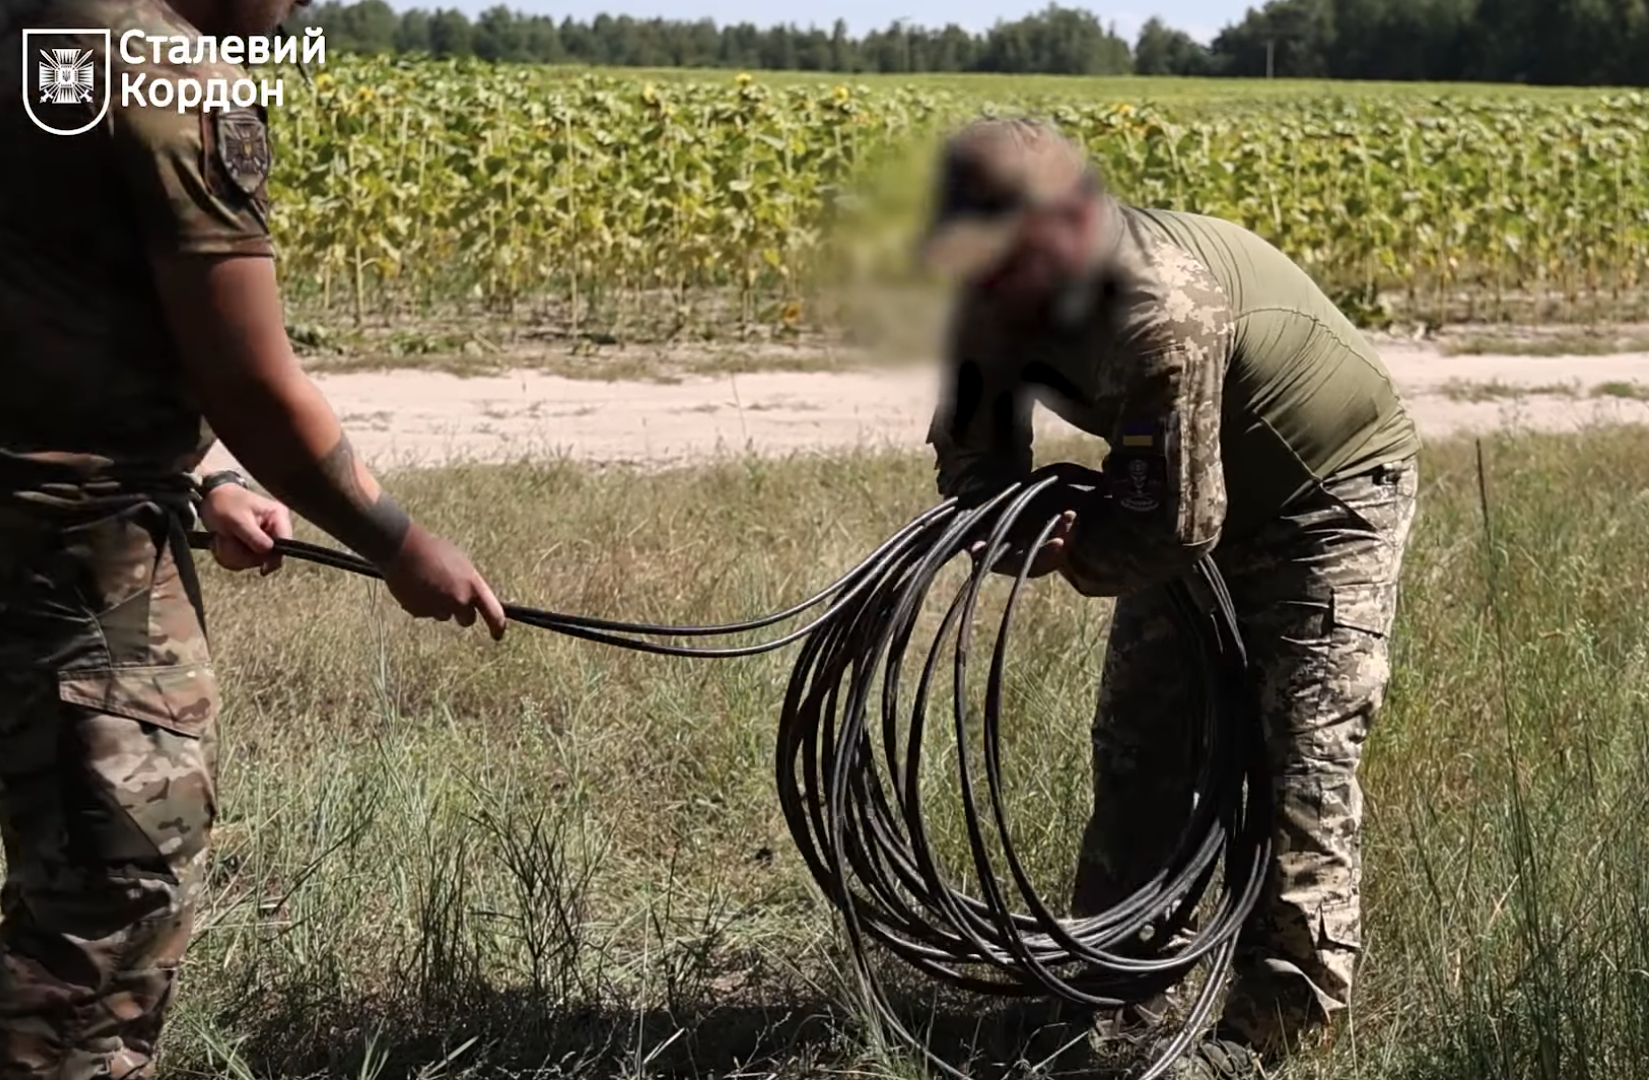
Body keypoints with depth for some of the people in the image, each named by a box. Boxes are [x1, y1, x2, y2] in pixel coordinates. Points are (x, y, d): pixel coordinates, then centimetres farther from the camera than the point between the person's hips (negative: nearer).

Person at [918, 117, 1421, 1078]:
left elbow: (1178, 522, -37)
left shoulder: (1161, 310, -39)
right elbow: (974, 456, -4)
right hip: (1203, 500, 9)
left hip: (1331, 492, -8)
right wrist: (1018, 533, -26)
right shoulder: (1002, 306, -13)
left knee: (1305, 753, -13)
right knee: (1138, 740, 8)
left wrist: (1076, 555, -20)